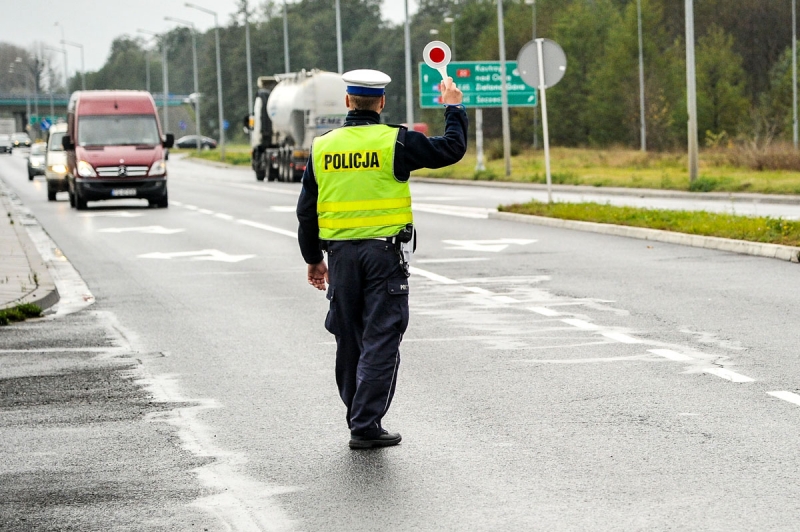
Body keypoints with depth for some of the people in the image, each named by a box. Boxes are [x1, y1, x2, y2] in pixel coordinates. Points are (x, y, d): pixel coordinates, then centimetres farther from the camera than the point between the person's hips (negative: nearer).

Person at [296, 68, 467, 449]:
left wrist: (313, 258, 19)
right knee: (381, 341, -2)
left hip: (341, 254, 4)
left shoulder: (322, 147, 4)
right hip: (384, 253, -4)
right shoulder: (394, 142, -7)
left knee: (349, 341, 14)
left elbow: (307, 210, 8)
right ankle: (366, 425, -6)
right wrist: (453, 108, 17)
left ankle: (358, 418, 23)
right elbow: (451, 148, 0)